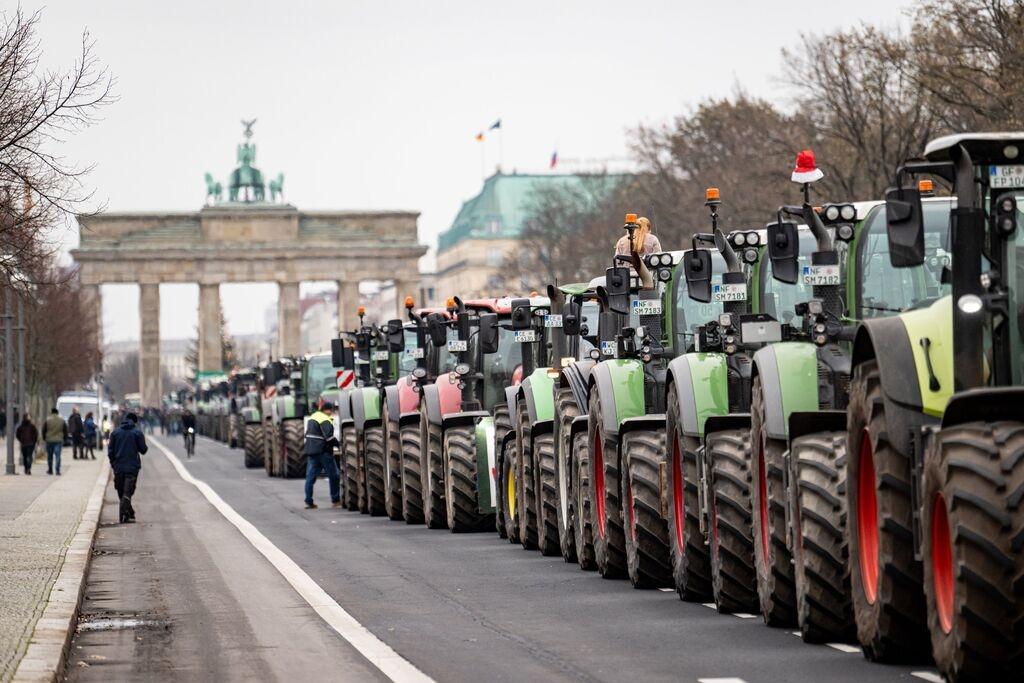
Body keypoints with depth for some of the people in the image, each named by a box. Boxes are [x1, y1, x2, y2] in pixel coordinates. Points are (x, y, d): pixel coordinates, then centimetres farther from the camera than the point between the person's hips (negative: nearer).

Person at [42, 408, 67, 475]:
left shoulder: (47, 420, -3)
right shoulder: (62, 421, 2)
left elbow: (43, 431, 1)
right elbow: (65, 430, 7)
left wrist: (44, 438, 14)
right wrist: (64, 438, 17)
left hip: (49, 440, 0)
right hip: (59, 440, 0)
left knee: (49, 456, 12)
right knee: (58, 456, -2)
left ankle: (50, 470, 18)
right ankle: (58, 471, -9)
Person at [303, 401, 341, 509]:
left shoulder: (313, 417, 15)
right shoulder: (325, 420, -14)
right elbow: (329, 437, -23)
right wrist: (338, 444, -10)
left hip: (310, 451, 8)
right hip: (322, 451, -8)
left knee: (310, 476, 5)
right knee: (334, 476, 4)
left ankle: (309, 502, 0)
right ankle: (335, 500, 7)